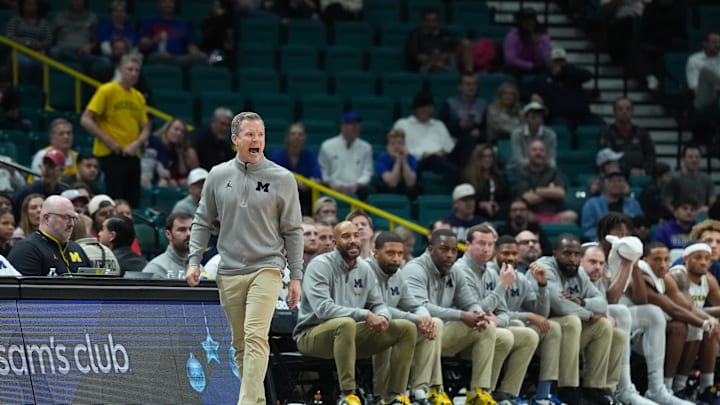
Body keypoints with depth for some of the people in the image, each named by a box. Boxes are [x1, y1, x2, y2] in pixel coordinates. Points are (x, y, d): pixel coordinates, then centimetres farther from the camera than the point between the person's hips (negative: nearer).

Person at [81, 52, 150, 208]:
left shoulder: (138, 97, 14)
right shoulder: (107, 91, -4)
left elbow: (145, 129, 16)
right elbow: (86, 120, -8)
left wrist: (136, 144, -5)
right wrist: (108, 141, -13)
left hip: (132, 156, 6)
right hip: (110, 155, -6)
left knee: (134, 203, 4)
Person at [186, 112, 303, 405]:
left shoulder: (282, 179, -1)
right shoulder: (218, 176, 5)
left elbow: (293, 231, 3)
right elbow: (203, 222, 13)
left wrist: (296, 276, 1)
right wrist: (194, 261, 2)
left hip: (266, 268, -3)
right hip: (228, 272, 4)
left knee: (256, 337, -17)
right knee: (240, 344, 8)